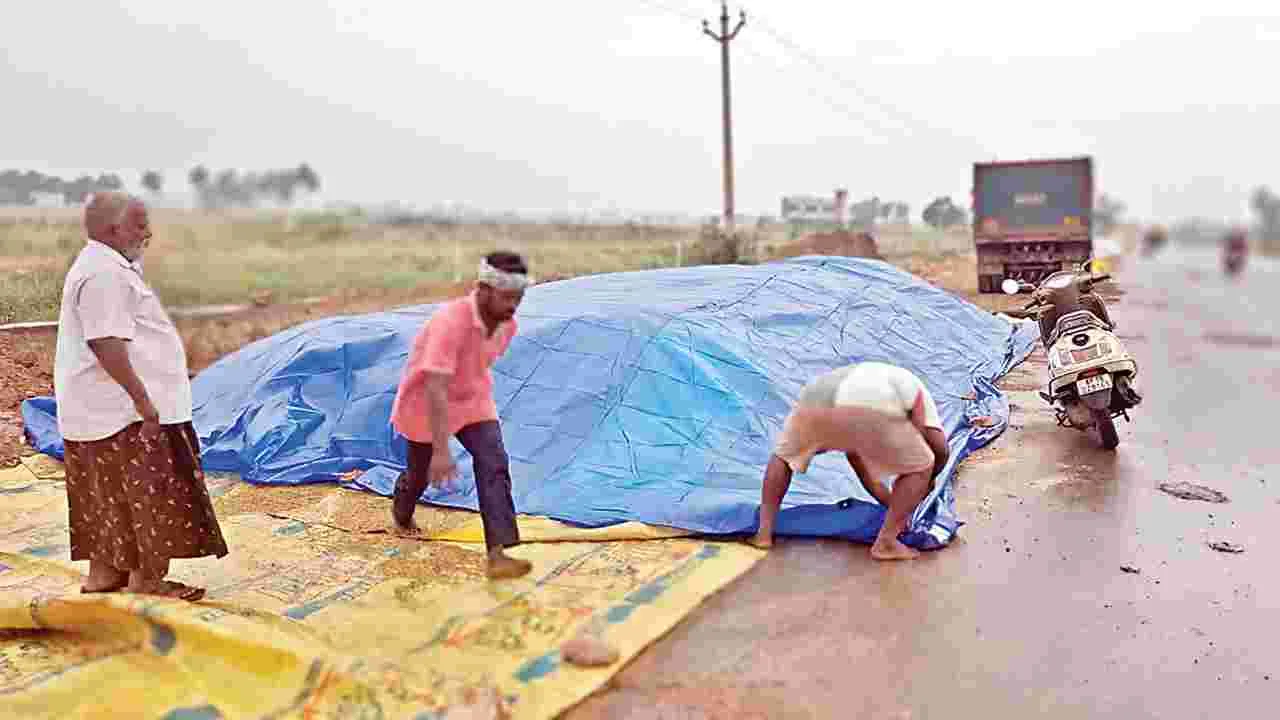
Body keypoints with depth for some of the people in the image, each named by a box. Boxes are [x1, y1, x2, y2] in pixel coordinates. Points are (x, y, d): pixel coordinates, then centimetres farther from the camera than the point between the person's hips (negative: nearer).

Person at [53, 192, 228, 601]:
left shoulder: (108, 268, 15)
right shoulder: (104, 274, -19)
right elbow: (106, 343, -26)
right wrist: (142, 397, -26)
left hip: (102, 409, 11)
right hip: (123, 410, -11)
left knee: (108, 495, 16)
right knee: (152, 493, -2)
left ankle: (104, 573, 26)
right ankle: (148, 580, 6)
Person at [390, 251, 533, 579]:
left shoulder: (507, 323, -12)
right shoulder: (452, 321, -36)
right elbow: (435, 389, -39)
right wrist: (441, 451, -41)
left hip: (472, 399, 5)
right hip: (427, 401, -5)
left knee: (494, 464, -15)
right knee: (422, 471, 16)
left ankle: (498, 554, -18)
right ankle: (401, 514, 52)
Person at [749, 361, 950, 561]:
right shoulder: (912, 387, 35)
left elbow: (861, 464, 48)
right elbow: (940, 449, 21)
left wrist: (894, 505, 54)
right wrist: (925, 483, 40)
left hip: (815, 399, 5)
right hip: (870, 407, -5)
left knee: (782, 458, 34)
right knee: (920, 468, 20)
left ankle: (764, 533, 27)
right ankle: (885, 543, 17)